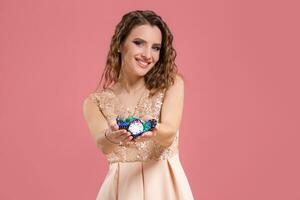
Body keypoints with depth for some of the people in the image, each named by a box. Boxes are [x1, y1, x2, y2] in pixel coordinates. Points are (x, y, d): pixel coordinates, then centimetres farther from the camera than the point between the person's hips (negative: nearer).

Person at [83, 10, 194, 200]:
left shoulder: (171, 84, -1)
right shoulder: (95, 102, 1)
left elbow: (169, 134, -16)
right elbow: (103, 145, -16)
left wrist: (153, 131, -37)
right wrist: (111, 137, -38)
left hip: (165, 185, 0)